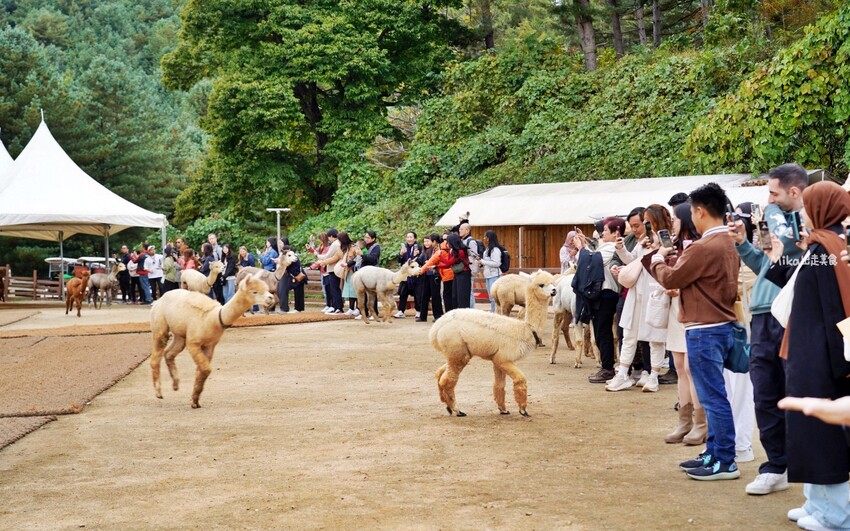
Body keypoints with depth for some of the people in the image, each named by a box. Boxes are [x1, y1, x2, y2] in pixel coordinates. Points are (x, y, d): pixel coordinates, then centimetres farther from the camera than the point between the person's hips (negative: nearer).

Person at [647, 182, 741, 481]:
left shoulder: (704, 247, -19)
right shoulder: (729, 244, 10)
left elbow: (670, 279, -10)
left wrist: (658, 259, 8)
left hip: (704, 330, -10)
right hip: (722, 325, 10)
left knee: (714, 397, -3)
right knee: (713, 396, 15)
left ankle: (725, 462, 2)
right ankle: (713, 453, 22)